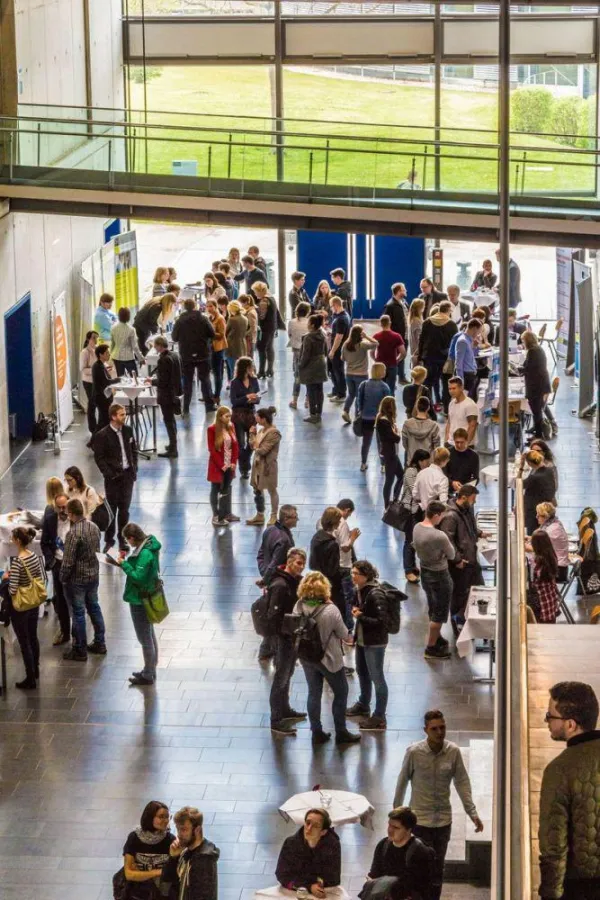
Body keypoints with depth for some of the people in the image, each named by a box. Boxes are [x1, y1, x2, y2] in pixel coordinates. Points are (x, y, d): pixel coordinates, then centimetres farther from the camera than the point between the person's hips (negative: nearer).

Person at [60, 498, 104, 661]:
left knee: (78, 613, 4)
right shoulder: (94, 527, -3)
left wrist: (62, 578, -7)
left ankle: (80, 650, 14)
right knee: (94, 607, 20)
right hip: (94, 575, 7)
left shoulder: (73, 533, -26)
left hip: (76, 579, -7)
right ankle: (99, 643, 30)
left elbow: (68, 561, -22)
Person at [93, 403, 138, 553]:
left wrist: (134, 468, 4)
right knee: (111, 508, 5)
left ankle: (122, 539, 19)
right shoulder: (102, 435, -12)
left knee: (124, 508, 9)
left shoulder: (127, 430, 4)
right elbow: (99, 458, -10)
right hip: (113, 477, -4)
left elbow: (134, 450, 13)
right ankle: (109, 540, 16)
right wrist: (109, 473, -16)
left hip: (128, 474, 4)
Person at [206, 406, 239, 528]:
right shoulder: (212, 429, -13)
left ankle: (227, 513, 26)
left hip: (229, 465, 6)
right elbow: (212, 449, -14)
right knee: (216, 490, 4)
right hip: (217, 466, -6)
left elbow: (235, 445, 6)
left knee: (227, 489, 15)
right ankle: (216, 517, 8)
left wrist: (233, 462, -4)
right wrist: (221, 465, -16)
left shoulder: (231, 427, 4)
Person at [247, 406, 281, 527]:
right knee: (257, 491, 16)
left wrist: (256, 447, -4)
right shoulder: (261, 430, 7)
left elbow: (263, 450, -23)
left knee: (272, 491, 7)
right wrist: (252, 434, -1)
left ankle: (274, 517, 19)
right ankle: (260, 515, 29)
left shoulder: (274, 433, -21)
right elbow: (253, 445, 10)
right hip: (258, 464, 9)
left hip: (268, 466, -9)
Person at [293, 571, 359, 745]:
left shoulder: (298, 607, -16)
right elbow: (344, 635, -13)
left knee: (314, 693, 18)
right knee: (341, 692, 16)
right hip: (329, 659, -4)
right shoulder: (330, 610, -27)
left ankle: (317, 733, 26)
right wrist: (350, 636, 8)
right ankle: (341, 732, 23)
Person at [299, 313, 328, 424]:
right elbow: (325, 351, 12)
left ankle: (313, 415, 3)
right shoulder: (322, 336, 3)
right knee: (319, 390, 12)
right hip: (321, 366, 7)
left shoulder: (308, 337, -20)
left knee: (311, 392, 0)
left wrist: (300, 366, -8)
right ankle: (318, 414, 19)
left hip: (310, 368, -7)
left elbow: (305, 355, -19)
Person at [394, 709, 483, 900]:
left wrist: (472, 813, -7)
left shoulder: (454, 752, -8)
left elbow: (462, 782, -1)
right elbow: (402, 782, -2)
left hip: (443, 820, 3)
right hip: (420, 819, -3)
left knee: (438, 868, 13)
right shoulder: (414, 752, -14)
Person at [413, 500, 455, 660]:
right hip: (439, 576, -8)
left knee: (433, 609, 26)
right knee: (440, 612, 9)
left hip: (425, 571, 8)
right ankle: (431, 648, 19)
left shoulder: (417, 528, -7)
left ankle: (437, 638, 45)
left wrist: (455, 561, 8)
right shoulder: (439, 536, -32)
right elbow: (451, 555, -15)